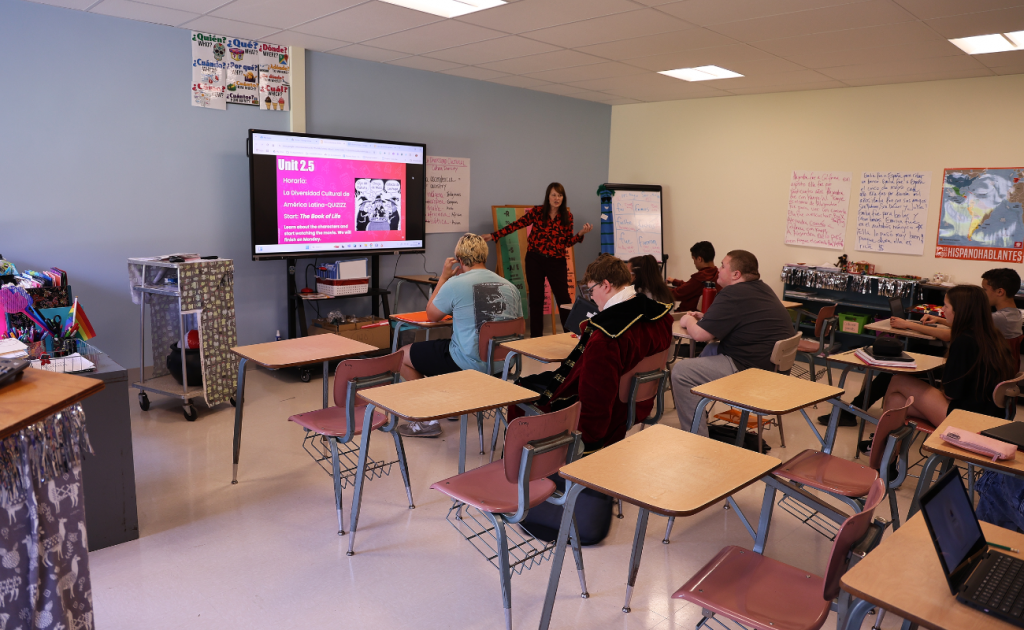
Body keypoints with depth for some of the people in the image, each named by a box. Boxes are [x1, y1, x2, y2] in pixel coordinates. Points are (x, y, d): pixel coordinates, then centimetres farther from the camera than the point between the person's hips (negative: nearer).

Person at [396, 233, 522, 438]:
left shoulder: (455, 284, -14)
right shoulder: (510, 287, 1)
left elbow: (432, 316, 3)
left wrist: (443, 277, 9)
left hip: (467, 364, -7)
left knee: (402, 355, 9)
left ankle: (429, 420, 10)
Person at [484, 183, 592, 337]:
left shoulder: (567, 216, 4)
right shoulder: (537, 211, 0)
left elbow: (568, 242, 7)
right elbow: (516, 225, 1)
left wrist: (581, 233, -10)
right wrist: (494, 235, -1)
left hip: (556, 261, 0)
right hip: (535, 260, 0)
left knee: (563, 298, -3)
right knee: (536, 299, 7)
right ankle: (536, 336, 16)